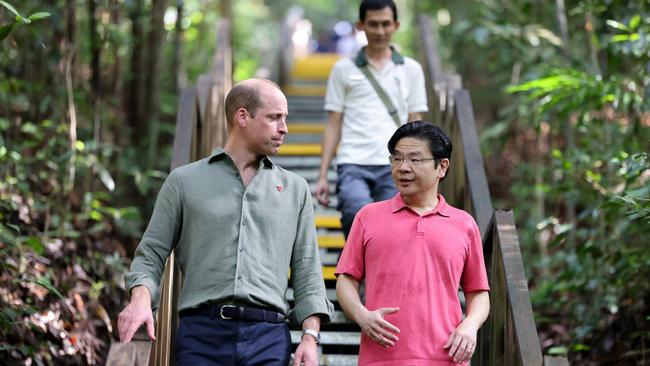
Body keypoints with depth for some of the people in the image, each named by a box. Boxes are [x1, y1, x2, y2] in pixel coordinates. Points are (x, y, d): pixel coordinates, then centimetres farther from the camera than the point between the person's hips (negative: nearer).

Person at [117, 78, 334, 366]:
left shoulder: (295, 189, 17)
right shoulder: (184, 181, 12)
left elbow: (307, 270, 14)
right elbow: (151, 255, 10)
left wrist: (310, 336, 1)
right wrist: (141, 298, -11)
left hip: (269, 339, 2)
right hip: (202, 334, -1)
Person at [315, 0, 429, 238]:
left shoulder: (411, 70, 14)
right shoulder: (344, 69, 10)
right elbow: (334, 125, 10)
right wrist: (322, 175, 3)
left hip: (395, 167, 2)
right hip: (353, 164, -2)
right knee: (359, 213, -31)